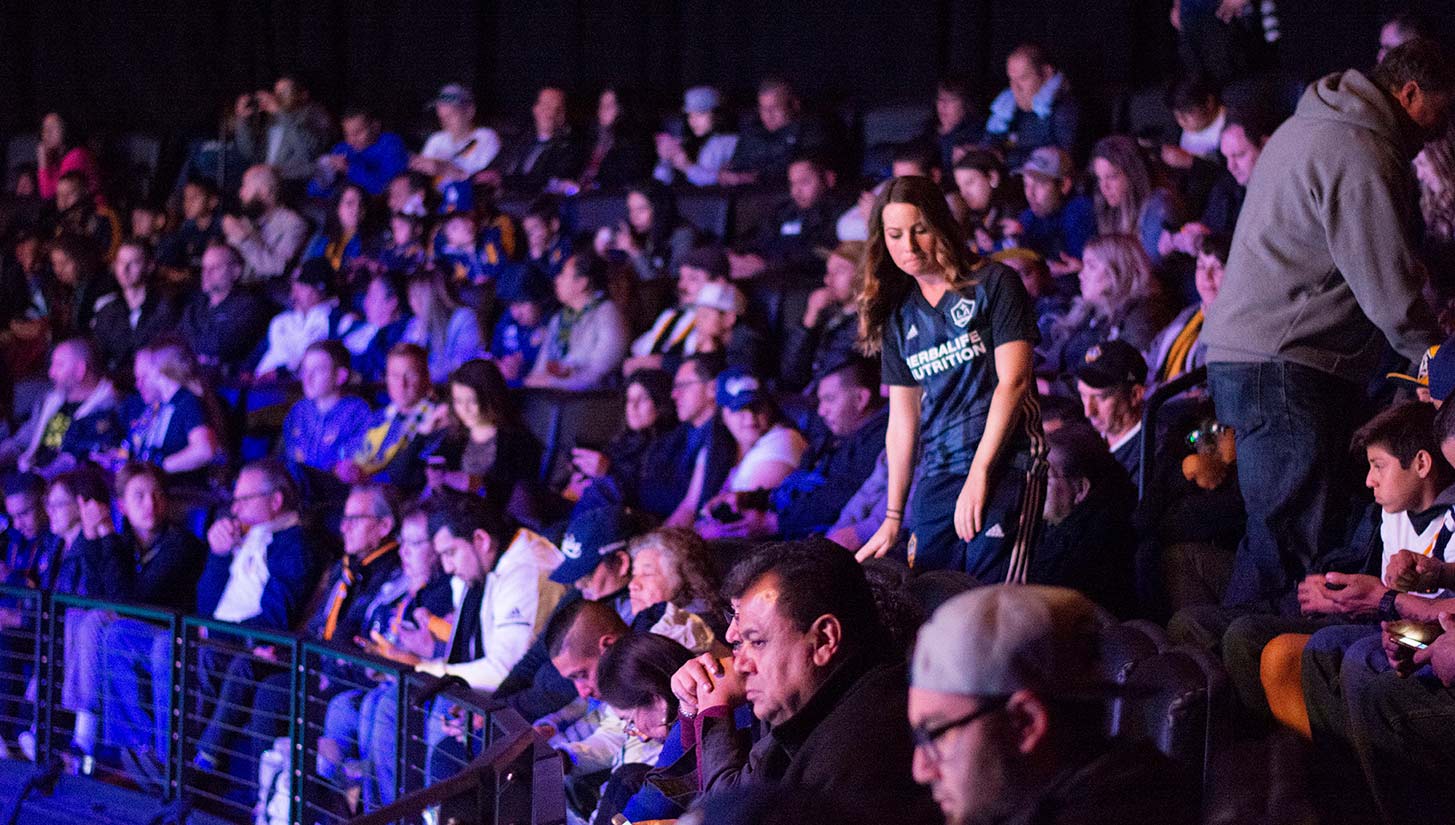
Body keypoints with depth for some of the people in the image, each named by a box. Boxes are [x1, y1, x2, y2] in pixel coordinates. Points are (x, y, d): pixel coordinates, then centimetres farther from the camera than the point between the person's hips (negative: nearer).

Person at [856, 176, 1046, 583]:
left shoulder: (993, 283, 0)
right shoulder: (899, 314, 16)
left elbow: (1013, 381, -8)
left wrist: (979, 473, -15)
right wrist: (893, 517, 14)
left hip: (1005, 462, -5)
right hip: (937, 474, 6)